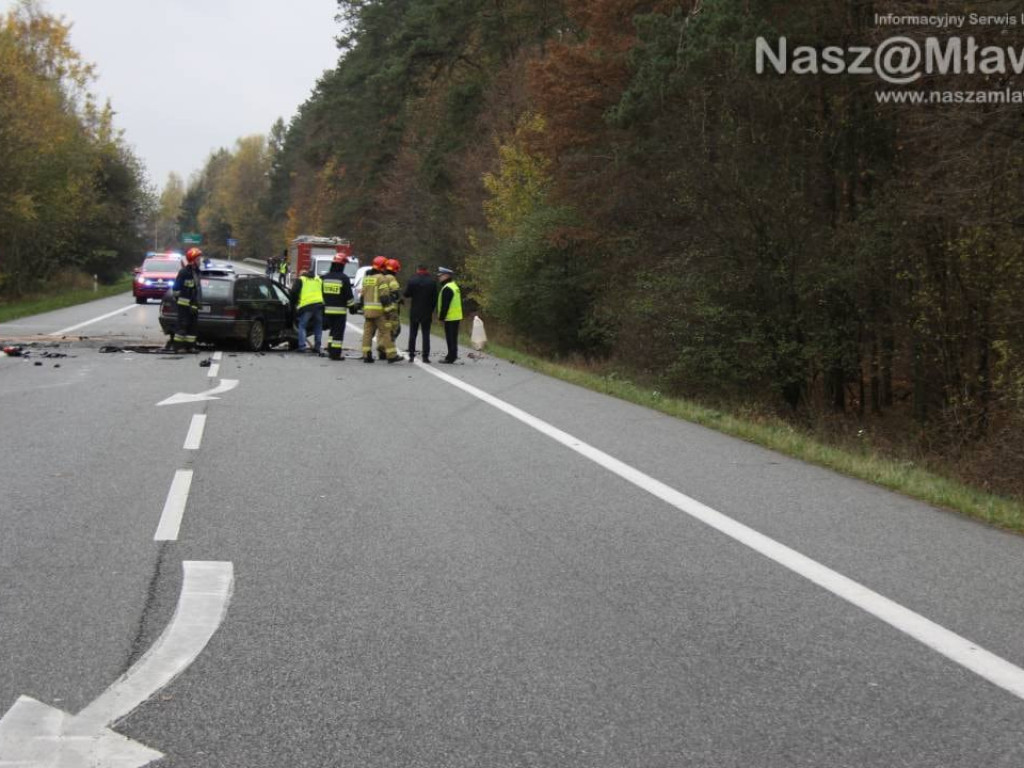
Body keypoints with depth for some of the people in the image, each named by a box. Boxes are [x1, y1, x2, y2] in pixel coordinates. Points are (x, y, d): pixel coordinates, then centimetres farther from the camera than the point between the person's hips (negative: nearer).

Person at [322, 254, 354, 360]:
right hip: (340, 309, -5)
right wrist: (351, 306, 3)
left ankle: (330, 351, 16)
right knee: (338, 332, -2)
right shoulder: (344, 278, -10)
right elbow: (348, 295, -8)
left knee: (332, 330, 19)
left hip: (328, 309, 5)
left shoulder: (325, 277, 7)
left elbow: (322, 293, 13)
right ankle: (335, 354, -4)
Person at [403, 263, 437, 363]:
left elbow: (406, 294, -4)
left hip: (414, 312, 0)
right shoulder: (432, 282, -3)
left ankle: (411, 355, 6)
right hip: (427, 312, 0)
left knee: (412, 334, 8)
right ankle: (425, 356, -1)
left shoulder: (412, 280, -8)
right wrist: (431, 310, 9)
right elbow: (435, 298, -1)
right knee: (426, 334, 3)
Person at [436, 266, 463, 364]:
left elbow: (445, 305, -19)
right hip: (456, 316, 10)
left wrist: (441, 316, -14)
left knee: (451, 338, -6)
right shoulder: (454, 286, 17)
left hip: (450, 317, -10)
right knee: (452, 337, 14)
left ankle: (451, 357, -4)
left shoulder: (447, 288, -16)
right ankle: (452, 356, 19)